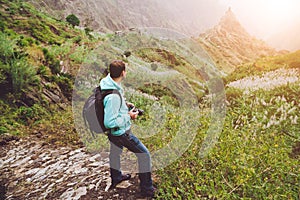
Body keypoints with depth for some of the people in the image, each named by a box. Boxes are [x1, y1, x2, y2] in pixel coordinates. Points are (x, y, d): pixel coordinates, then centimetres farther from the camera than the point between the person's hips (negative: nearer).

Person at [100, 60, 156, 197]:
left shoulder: (105, 81, -9)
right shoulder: (113, 96, -37)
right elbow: (110, 122, -33)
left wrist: (123, 104, 5)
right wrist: (128, 116, -22)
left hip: (112, 132, 9)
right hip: (121, 132, -9)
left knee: (115, 152, 30)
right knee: (144, 154, 7)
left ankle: (115, 178, 56)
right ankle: (147, 189, 22)